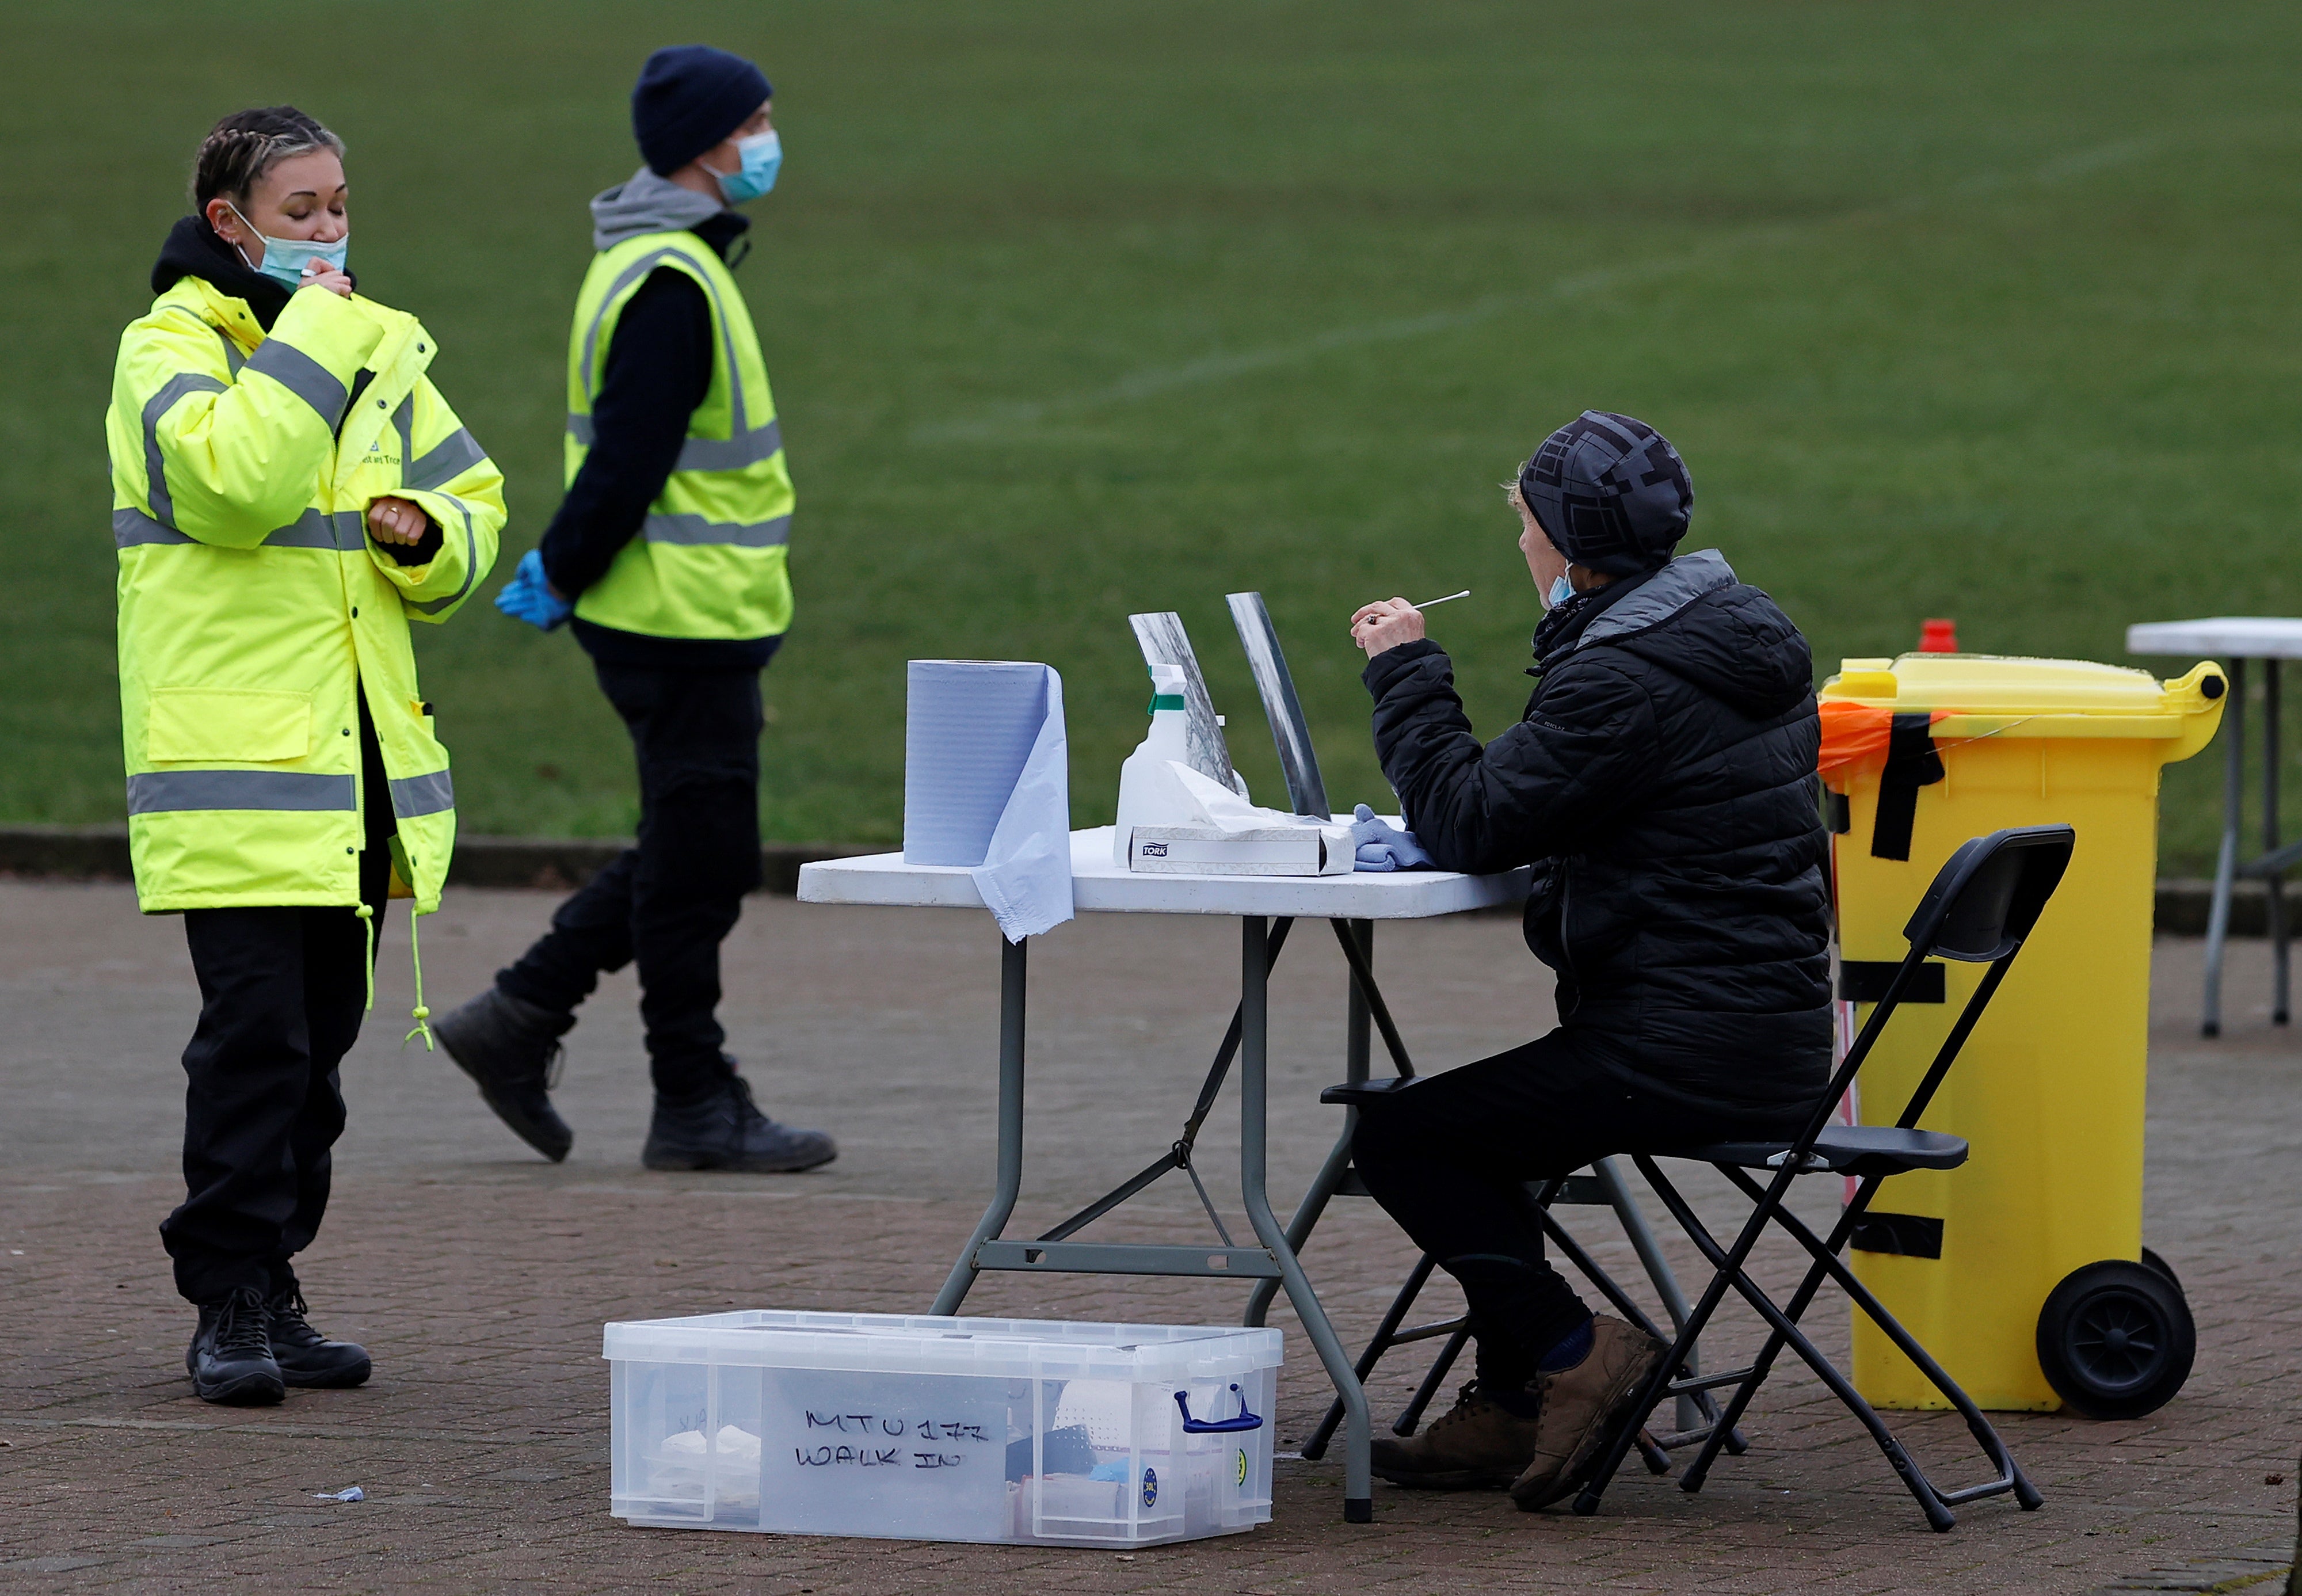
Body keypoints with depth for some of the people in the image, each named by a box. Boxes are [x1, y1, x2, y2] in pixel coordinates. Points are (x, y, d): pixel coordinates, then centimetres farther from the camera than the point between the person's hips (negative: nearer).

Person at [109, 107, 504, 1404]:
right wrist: (313, 335, -19)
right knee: (255, 1033, -11)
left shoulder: (381, 347, 14)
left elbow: (474, 507, 23)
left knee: (320, 1039, 10)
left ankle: (273, 1286, 18)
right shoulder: (168, 346, -5)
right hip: (236, 761, -7)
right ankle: (231, 1305, -5)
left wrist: (425, 532, 0)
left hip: (361, 761, 7)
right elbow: (235, 481, -24)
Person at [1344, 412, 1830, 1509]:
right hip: (1775, 1024, 10)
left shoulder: (1623, 682, -20)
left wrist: (1406, 674, -4)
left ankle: (1570, 1351, -3)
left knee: (1397, 1136, -2)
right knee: (1468, 1122, 24)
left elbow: (1470, 824, -16)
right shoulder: (1741, 631, 12)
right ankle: (1510, 1409, 21)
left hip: (1690, 1053, -10)